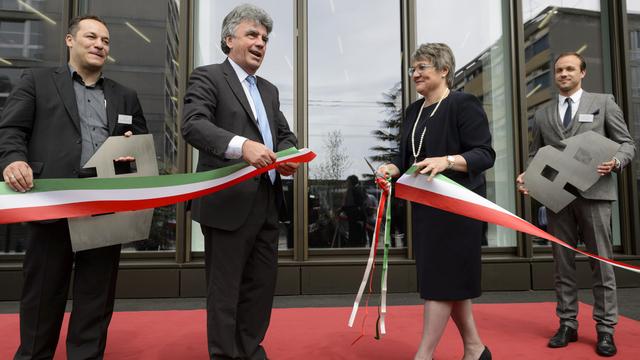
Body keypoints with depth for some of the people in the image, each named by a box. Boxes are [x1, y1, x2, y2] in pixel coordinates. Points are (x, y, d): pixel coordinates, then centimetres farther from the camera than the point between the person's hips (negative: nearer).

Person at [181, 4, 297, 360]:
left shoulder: (269, 90, 20)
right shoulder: (208, 77, -3)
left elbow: (285, 134, 18)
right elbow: (193, 124, -19)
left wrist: (288, 156, -6)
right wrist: (242, 145, -35)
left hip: (266, 204, 8)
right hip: (229, 204, -7)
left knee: (261, 284, 15)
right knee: (225, 288, 4)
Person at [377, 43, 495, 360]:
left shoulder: (464, 104, -8)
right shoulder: (414, 111, 14)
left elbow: (485, 154, -14)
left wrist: (447, 161, -29)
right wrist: (392, 168, -3)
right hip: (425, 206, 8)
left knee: (441, 277, -5)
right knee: (449, 279, 12)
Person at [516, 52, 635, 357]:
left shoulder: (603, 102, 8)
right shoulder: (542, 115, 14)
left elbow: (627, 143, 5)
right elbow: (535, 154, 14)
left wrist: (615, 161, -16)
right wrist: (526, 176, -6)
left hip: (593, 192, -2)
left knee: (601, 262, 1)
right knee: (563, 263, 7)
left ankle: (605, 328, 10)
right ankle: (567, 324, 15)